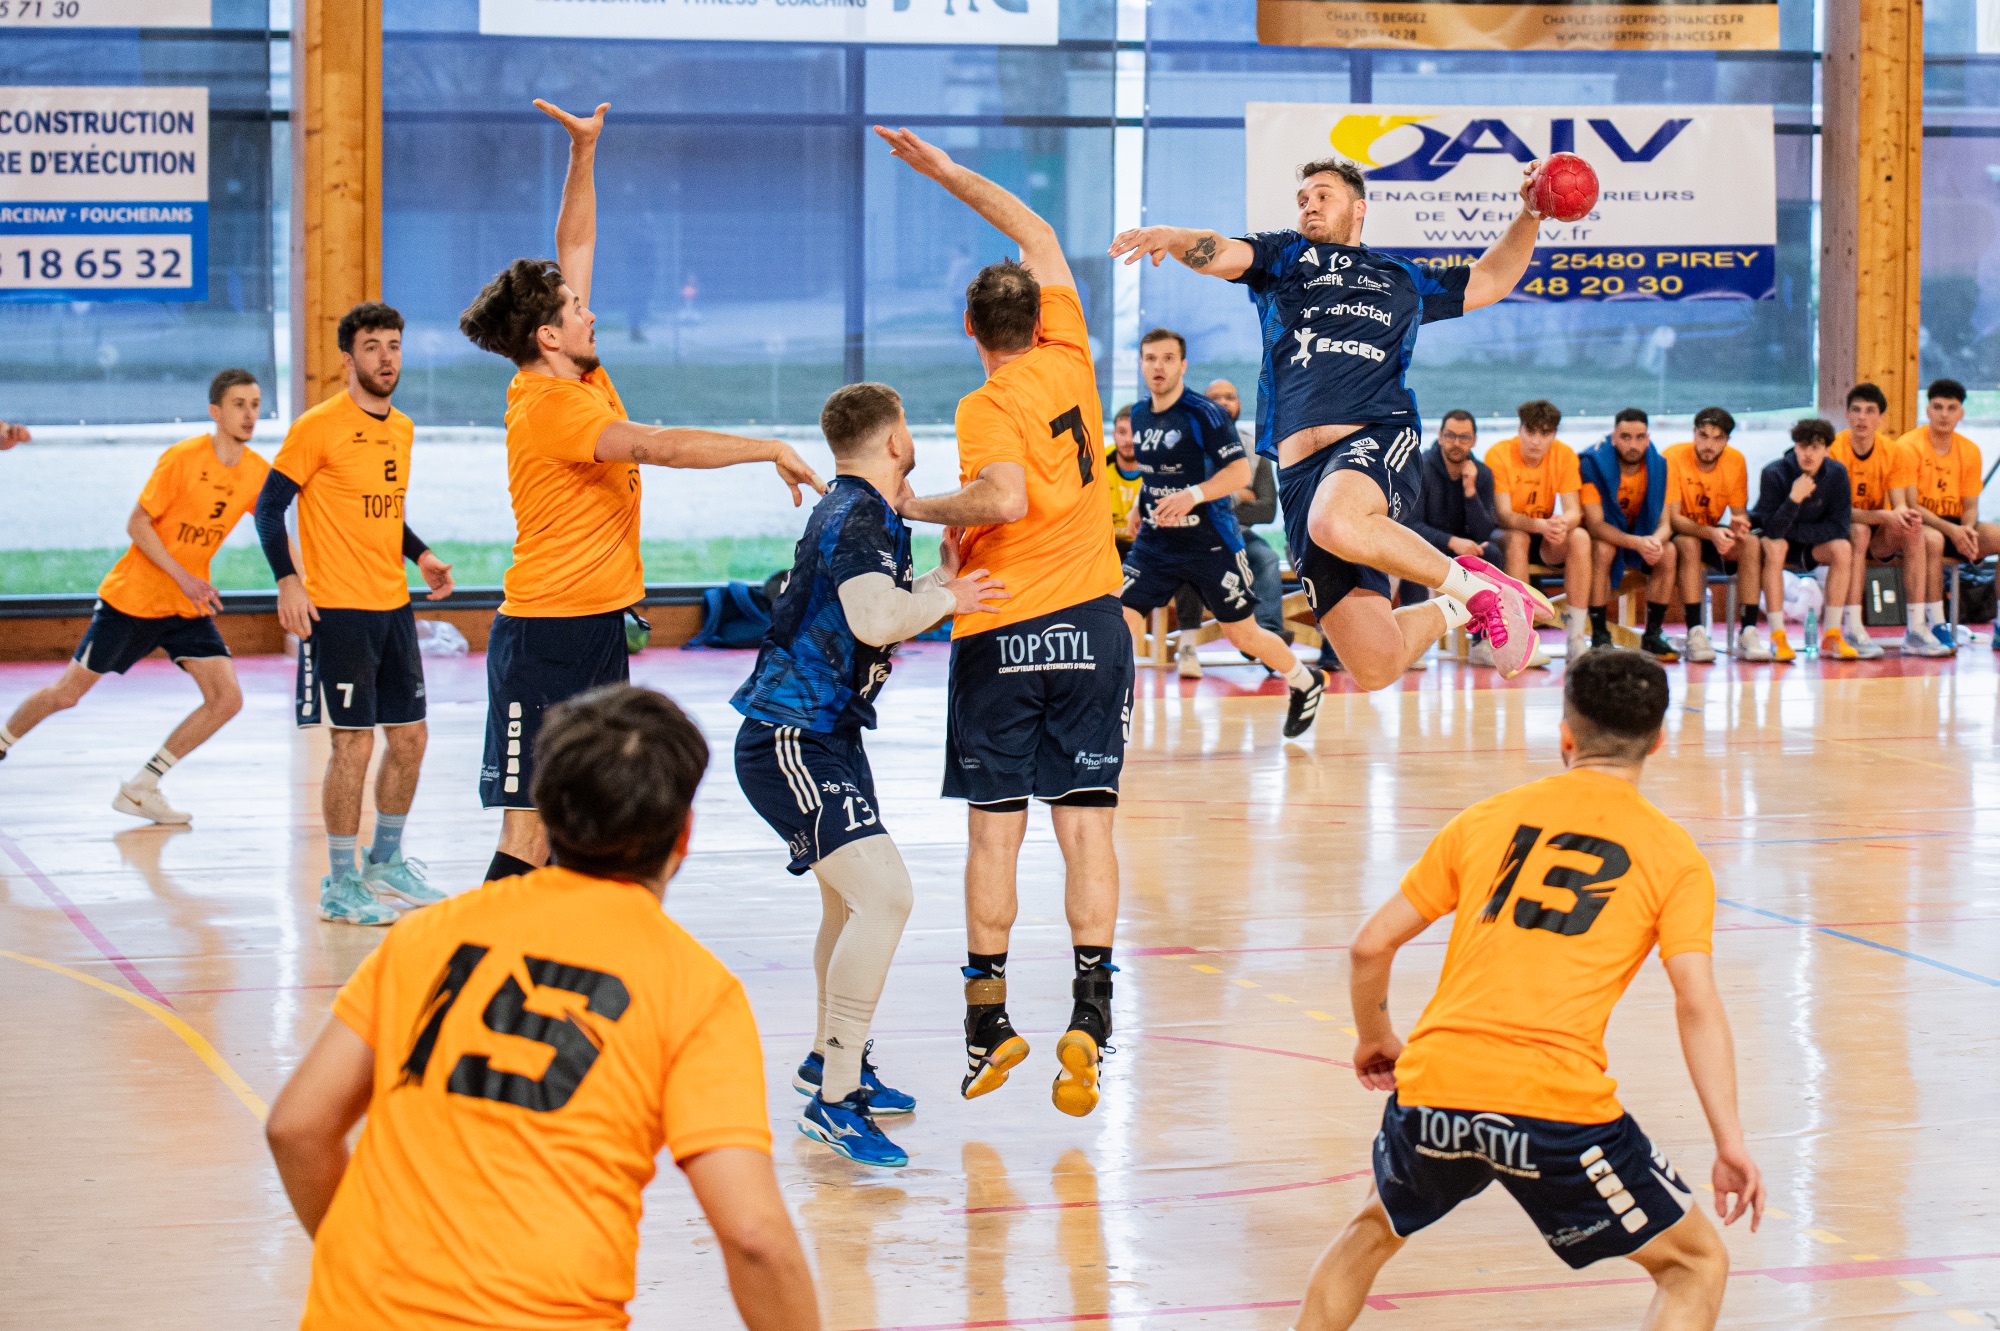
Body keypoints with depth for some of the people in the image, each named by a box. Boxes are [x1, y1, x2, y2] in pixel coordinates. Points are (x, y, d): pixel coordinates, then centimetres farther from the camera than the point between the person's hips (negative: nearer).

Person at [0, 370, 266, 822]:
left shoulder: (257, 472, -3)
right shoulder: (182, 458, -18)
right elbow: (137, 524, -16)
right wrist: (183, 577, -24)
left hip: (190, 606, 5)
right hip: (132, 597, -5)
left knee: (227, 699, -10)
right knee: (68, 692, 2)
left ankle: (140, 789, 1)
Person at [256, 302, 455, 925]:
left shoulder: (402, 429, 12)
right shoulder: (318, 427, -10)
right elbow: (269, 506, -8)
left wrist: (421, 554, 8)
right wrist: (287, 580, -20)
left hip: (394, 605, 8)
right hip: (338, 609, -7)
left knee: (410, 737, 11)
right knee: (354, 742, -6)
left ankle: (385, 863, 28)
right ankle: (341, 886, 4)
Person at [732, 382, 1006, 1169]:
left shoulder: (859, 512, 14)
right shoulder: (858, 517, -17)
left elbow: (887, 617, 27)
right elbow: (876, 620, -32)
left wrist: (943, 577, 16)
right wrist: (948, 597, -17)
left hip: (826, 734, 11)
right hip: (790, 741, -11)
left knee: (853, 899, 27)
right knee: (884, 896, -23)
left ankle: (830, 1060, 46)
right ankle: (834, 1100, -23)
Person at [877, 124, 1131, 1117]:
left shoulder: (988, 405, -10)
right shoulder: (1068, 362, 4)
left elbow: (1005, 499, -28)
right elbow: (1041, 239, 18)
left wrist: (919, 507, -12)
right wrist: (949, 173, 22)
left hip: (1002, 633, -4)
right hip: (1091, 621, 4)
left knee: (994, 829, 4)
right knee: (1085, 822, 0)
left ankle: (989, 1027, 10)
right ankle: (1089, 1015, -10)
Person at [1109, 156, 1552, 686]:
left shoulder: (1403, 280, 27)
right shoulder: (1285, 256, 23)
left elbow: (1491, 279, 39)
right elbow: (1220, 254, 3)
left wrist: (1528, 215, 25)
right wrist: (1171, 237, -18)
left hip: (1379, 439, -1)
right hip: (1300, 474, 1)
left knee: (1335, 523, -42)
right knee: (1375, 667, -11)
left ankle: (1473, 583, -18)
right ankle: (1457, 609, 21)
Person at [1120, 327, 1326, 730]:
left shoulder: (1204, 414, -14)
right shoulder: (1138, 416, 6)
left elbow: (1240, 472, -21)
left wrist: (1193, 495, -33)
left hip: (1210, 542, -5)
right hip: (1154, 541, 5)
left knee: (1242, 635, 6)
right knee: (1122, 618, -13)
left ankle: (1306, 685, 33)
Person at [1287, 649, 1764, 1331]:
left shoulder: (1486, 818, 16)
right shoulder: (1673, 854, 8)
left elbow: (1370, 946, 16)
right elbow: (1696, 1002, -4)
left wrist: (1374, 1038, 34)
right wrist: (1730, 1143, -4)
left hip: (1434, 1087, 4)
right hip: (1559, 1102, -3)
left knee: (1373, 1228, 33)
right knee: (1697, 1263, 14)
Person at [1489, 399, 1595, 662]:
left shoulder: (1565, 455, -9)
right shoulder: (1499, 454, -18)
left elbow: (1574, 511, -15)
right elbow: (1503, 515, -24)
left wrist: (1563, 523, -40)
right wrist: (1539, 525, -44)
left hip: (1546, 541, 3)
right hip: (1504, 536, -3)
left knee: (1580, 537, -27)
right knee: (1517, 538, -36)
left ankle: (1577, 636, -27)